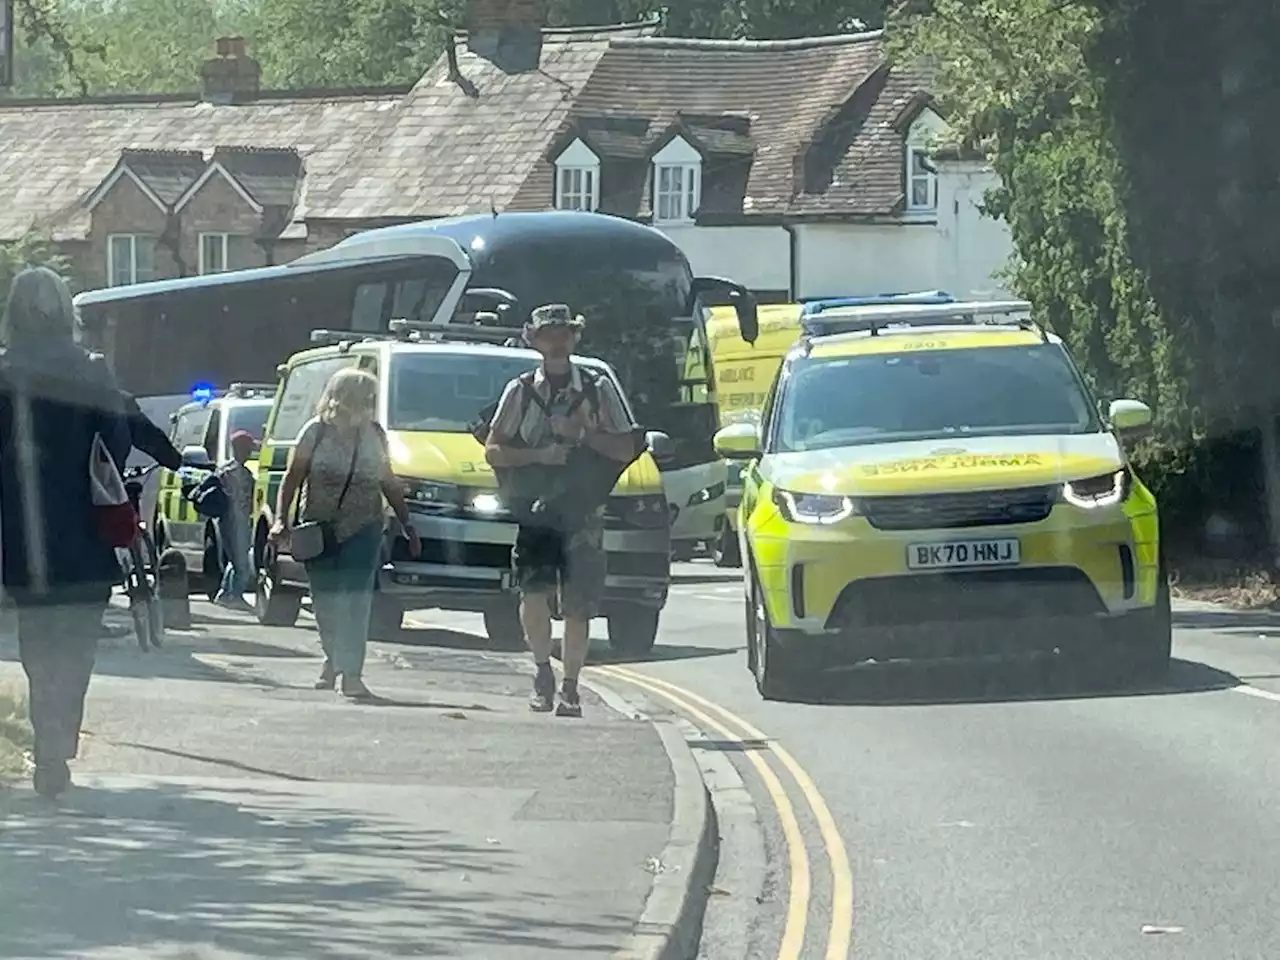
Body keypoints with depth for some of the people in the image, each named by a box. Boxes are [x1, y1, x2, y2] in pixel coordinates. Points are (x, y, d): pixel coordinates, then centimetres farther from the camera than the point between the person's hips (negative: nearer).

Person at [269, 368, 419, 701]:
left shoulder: (374, 435, 7)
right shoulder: (316, 432, -2)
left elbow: (389, 483, 15)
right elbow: (292, 478, 0)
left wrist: (406, 525, 14)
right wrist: (281, 519, -10)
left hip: (363, 529, 1)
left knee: (357, 600, -11)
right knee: (326, 601, 7)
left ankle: (351, 674, -14)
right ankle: (334, 659, 32)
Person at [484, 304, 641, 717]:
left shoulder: (597, 389, 8)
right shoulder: (521, 392, 8)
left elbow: (626, 449, 5)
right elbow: (493, 452, 6)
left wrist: (582, 434, -9)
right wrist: (539, 454, -9)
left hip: (584, 513, 0)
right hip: (534, 510, 0)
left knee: (578, 607, -1)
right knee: (533, 594, -14)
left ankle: (570, 688, 11)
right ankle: (543, 670, 9)